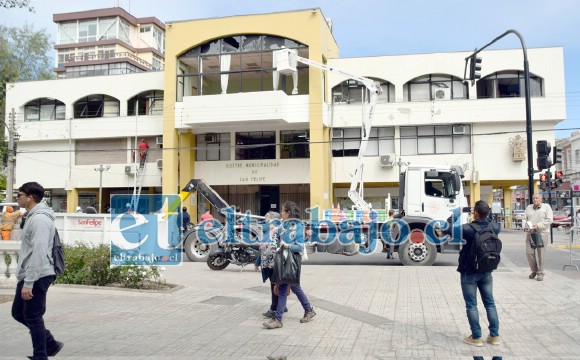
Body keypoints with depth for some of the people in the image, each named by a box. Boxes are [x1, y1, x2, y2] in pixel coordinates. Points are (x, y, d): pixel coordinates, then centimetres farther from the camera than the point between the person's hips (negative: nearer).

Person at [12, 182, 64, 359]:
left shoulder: (39, 219, -18)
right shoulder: (32, 217, 14)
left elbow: (39, 253, -24)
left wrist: (28, 283, -25)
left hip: (37, 278, -10)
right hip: (28, 276, 10)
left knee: (33, 318, -1)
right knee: (18, 313, 17)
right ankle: (50, 344, 25)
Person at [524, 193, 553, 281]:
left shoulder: (546, 207, 4)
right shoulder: (528, 208, 16)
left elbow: (549, 220, -6)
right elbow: (525, 219, 17)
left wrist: (538, 225, -16)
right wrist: (525, 227, -2)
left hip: (542, 233, -4)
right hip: (530, 233, 4)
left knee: (540, 253, -3)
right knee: (529, 252, -1)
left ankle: (540, 273, 8)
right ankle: (534, 270, 17)